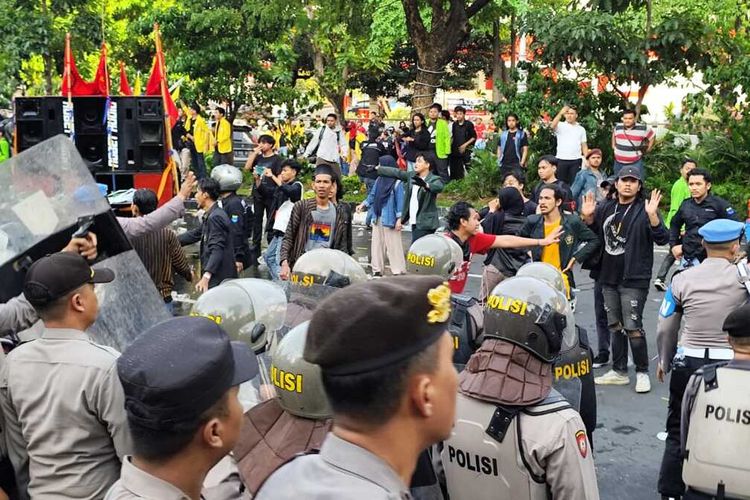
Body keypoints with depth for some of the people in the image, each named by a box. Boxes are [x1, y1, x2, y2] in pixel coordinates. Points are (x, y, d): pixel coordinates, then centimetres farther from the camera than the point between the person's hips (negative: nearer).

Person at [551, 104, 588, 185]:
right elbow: (552, 126, -18)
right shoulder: (560, 126, 6)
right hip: (561, 159, -1)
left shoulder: (581, 129, 13)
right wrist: (561, 113, -28)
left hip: (576, 160, 1)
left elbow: (584, 145, 11)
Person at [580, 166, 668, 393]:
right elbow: (592, 233, 22)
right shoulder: (606, 207, 8)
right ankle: (619, 372, 25)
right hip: (609, 278, 6)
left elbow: (662, 239, -17)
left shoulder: (644, 210, -8)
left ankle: (642, 372, 7)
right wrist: (587, 217, 3)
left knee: (632, 327, -6)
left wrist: (652, 215, -31)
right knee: (615, 326, 14)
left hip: (634, 280, -6)